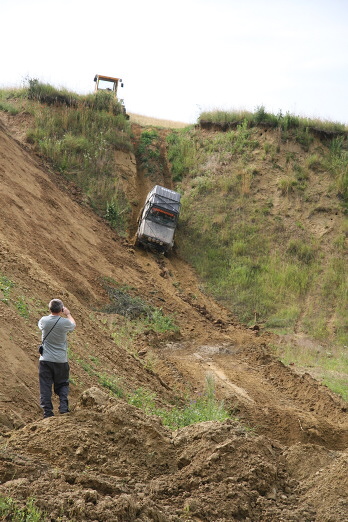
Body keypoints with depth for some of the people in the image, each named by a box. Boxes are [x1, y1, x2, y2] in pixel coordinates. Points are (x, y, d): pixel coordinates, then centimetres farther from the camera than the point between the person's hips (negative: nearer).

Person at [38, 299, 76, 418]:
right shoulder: (65, 322, -12)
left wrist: (52, 313, 24)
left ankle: (47, 412, 1)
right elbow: (73, 325, 12)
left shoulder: (44, 320, -7)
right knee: (62, 385, 16)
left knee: (45, 386, 5)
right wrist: (68, 314, 26)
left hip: (45, 360, 0)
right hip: (61, 360, 0)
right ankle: (64, 407, 3)